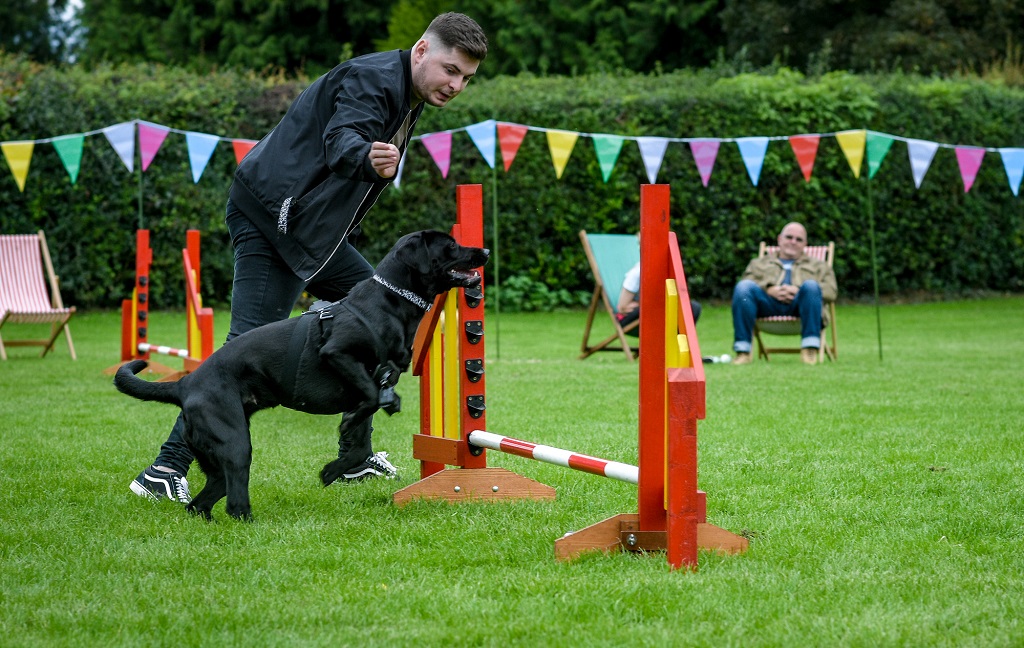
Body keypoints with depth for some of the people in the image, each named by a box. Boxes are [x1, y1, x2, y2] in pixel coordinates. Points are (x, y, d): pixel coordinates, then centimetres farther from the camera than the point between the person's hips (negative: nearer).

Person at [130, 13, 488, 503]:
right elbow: (341, 138, -35)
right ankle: (165, 471, -18)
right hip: (270, 217, -10)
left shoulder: (406, 96, 14)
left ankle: (355, 457, 18)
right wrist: (367, 159, -56)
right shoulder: (371, 78, -16)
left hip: (312, 227, 10)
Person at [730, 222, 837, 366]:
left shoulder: (818, 266, 34)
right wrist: (770, 289, -7)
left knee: (810, 285, -34)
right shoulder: (759, 263, 35)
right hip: (769, 303, 1)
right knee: (743, 286, -29)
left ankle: (810, 348, -39)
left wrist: (799, 290, -5)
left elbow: (831, 292, 13)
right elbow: (745, 286, 14)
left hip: (798, 305, -1)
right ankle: (743, 351, -35)